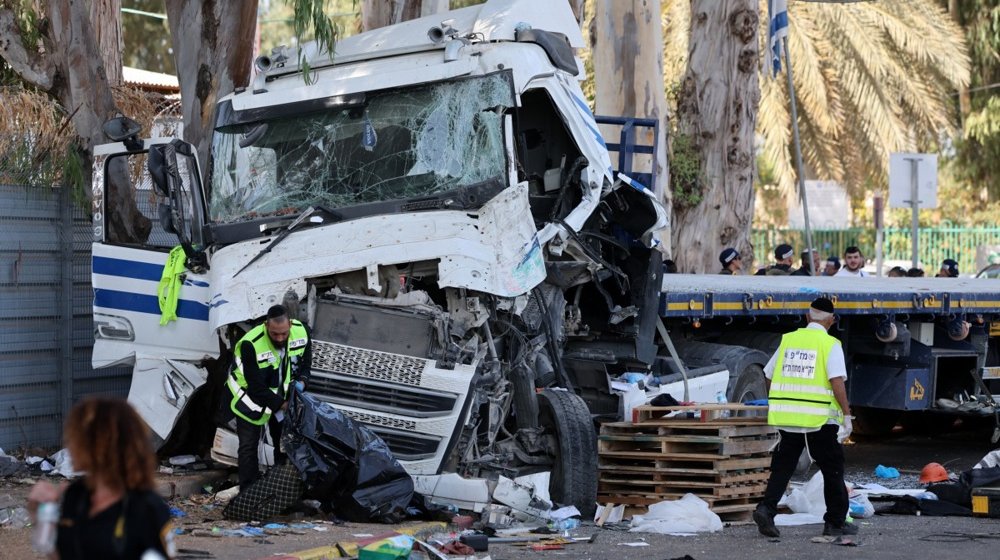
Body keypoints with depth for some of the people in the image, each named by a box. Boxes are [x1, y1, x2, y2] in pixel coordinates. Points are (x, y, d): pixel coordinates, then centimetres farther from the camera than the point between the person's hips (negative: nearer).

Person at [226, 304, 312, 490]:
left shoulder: (300, 332, -21)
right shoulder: (251, 344, -37)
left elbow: (305, 362, -1)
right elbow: (256, 387, -31)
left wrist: (301, 381, -21)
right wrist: (282, 404, -33)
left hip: (280, 394, 5)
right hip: (251, 395, -5)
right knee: (248, 446, -3)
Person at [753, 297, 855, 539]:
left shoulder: (788, 340, 10)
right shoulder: (830, 344, -5)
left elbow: (769, 376, 16)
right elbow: (837, 382, -15)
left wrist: (777, 405, 29)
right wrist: (847, 415, -11)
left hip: (787, 418, 4)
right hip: (820, 419, -4)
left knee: (782, 467, 9)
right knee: (832, 469, 10)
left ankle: (766, 508, -10)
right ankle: (835, 522, 14)